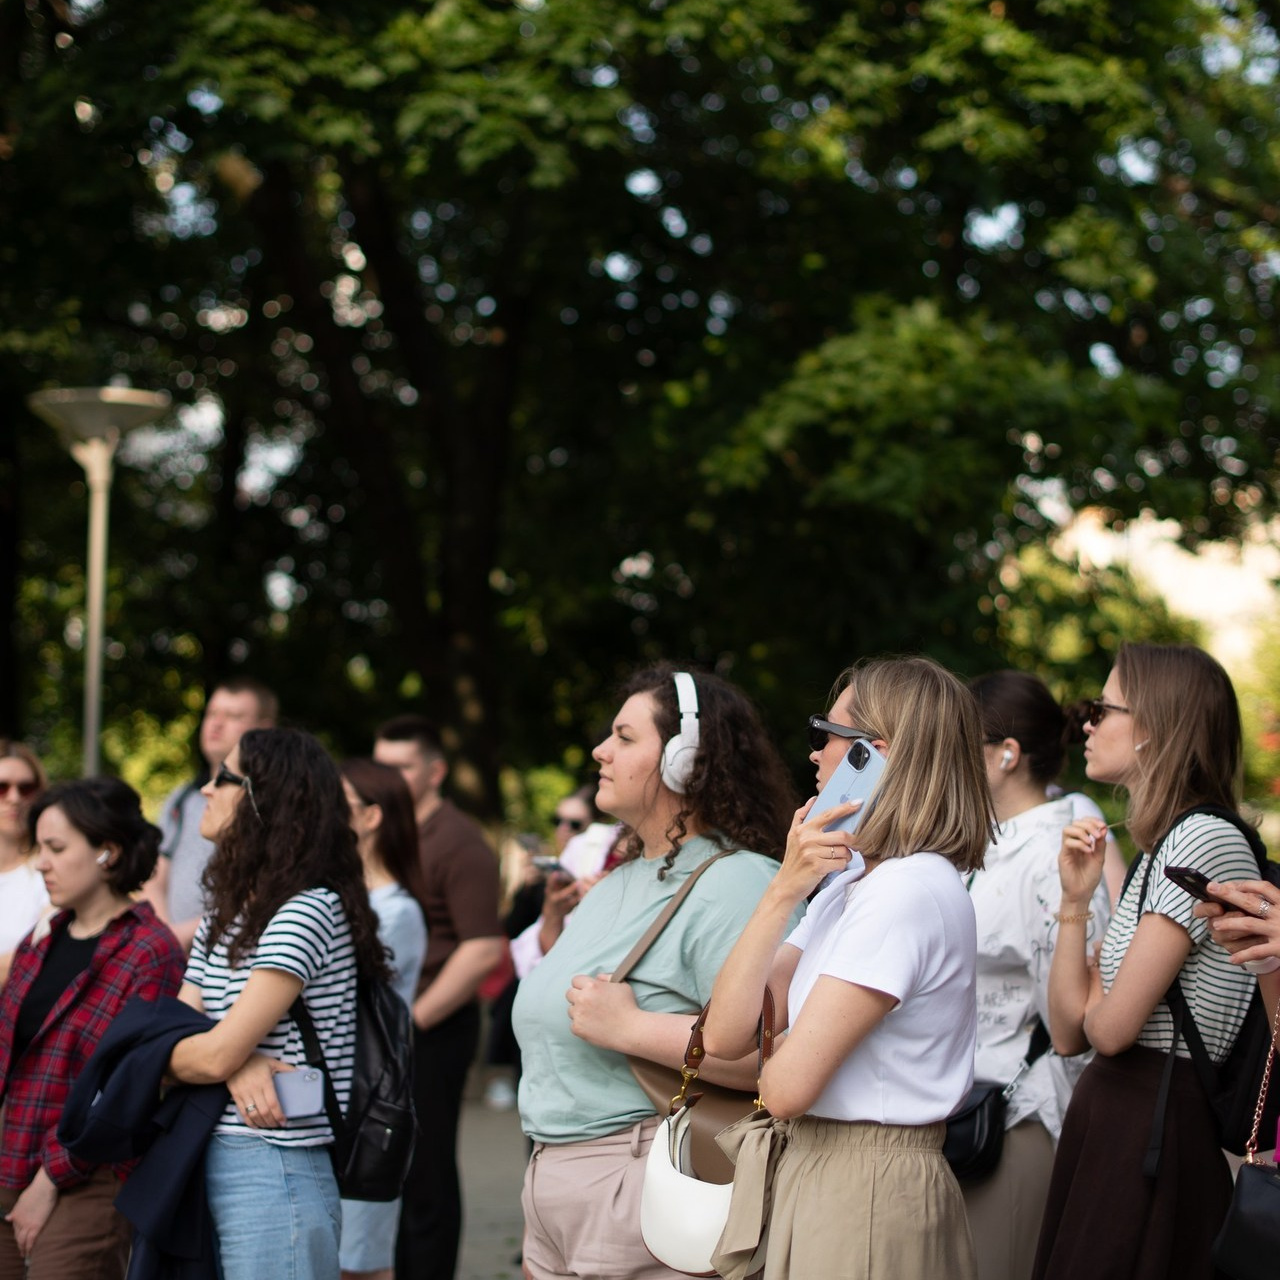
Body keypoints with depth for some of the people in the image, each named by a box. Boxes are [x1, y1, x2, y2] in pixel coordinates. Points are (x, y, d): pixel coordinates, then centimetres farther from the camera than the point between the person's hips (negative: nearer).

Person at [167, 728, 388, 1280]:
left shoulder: (308, 911, -14)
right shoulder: (224, 913, 15)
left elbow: (214, 1055, -18)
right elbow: (177, 1032, 7)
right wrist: (237, 1067, -14)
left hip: (273, 1177, -8)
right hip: (213, 1166, 8)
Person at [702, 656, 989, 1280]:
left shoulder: (909, 891, -19)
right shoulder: (850, 881, 12)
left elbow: (785, 1089, -22)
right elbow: (725, 1035, 1)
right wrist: (785, 890, -6)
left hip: (864, 1195, -9)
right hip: (807, 1175, 9)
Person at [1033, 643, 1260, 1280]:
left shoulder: (1205, 840, -15)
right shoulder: (1159, 847, 16)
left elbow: (1109, 1028, -19)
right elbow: (1068, 1033, 11)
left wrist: (1094, 1009, 4)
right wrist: (1076, 901, 3)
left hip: (1157, 1126, -9)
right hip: (1108, 1120, 9)